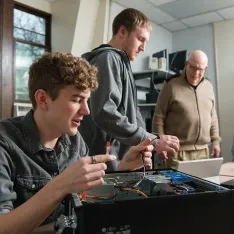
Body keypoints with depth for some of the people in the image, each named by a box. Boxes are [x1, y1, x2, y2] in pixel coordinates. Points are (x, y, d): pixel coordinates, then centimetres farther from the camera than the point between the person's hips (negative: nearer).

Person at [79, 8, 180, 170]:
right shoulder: (108, 58, -10)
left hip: (122, 159, 9)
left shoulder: (121, 63, 19)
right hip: (108, 163, -9)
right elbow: (105, 114, -25)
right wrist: (151, 140, -20)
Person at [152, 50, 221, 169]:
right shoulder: (171, 85, -8)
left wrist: (215, 141, 12)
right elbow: (159, 117, -7)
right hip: (177, 151, -5)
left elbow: (212, 116, 15)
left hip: (202, 150, 5)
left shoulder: (208, 86, 9)